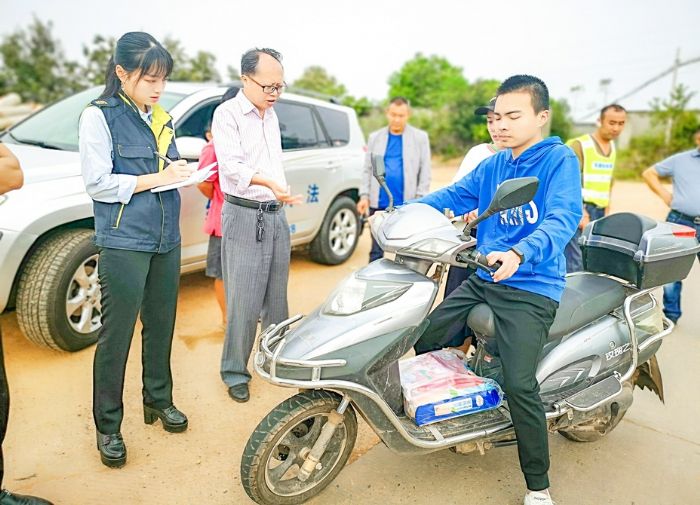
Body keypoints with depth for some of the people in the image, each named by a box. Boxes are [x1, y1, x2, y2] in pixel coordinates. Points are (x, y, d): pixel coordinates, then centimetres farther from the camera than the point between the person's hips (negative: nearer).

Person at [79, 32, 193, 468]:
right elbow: (99, 184, -11)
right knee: (117, 336, 2)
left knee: (161, 326, 15)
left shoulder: (162, 118, 13)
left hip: (167, 239, 6)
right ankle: (108, 426, 17)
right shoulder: (99, 116, -6)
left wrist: (182, 171, 0)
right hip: (124, 243, -6)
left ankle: (159, 400, 33)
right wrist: (156, 178, -15)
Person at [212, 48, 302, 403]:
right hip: (244, 216, -7)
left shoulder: (271, 116, 17)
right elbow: (232, 165, -20)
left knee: (276, 296, 13)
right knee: (243, 302, -5)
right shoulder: (228, 114, -7)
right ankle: (235, 373, 8)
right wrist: (269, 182, -36)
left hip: (276, 215, 7)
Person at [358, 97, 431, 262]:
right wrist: (364, 195, 1)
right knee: (376, 252, 6)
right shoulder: (375, 137, 13)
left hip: (407, 205, -2)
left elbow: (425, 171, 2)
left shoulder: (420, 137, 5)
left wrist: (420, 199, -6)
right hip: (379, 204, 2)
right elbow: (367, 169, 11)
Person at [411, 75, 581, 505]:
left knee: (519, 384, -18)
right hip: (484, 278, 7)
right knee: (424, 340, 10)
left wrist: (520, 254, -43)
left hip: (532, 287, -7)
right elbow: (452, 196, 9)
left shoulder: (559, 160, -8)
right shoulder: (493, 165, 11)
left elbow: (563, 217, -24)